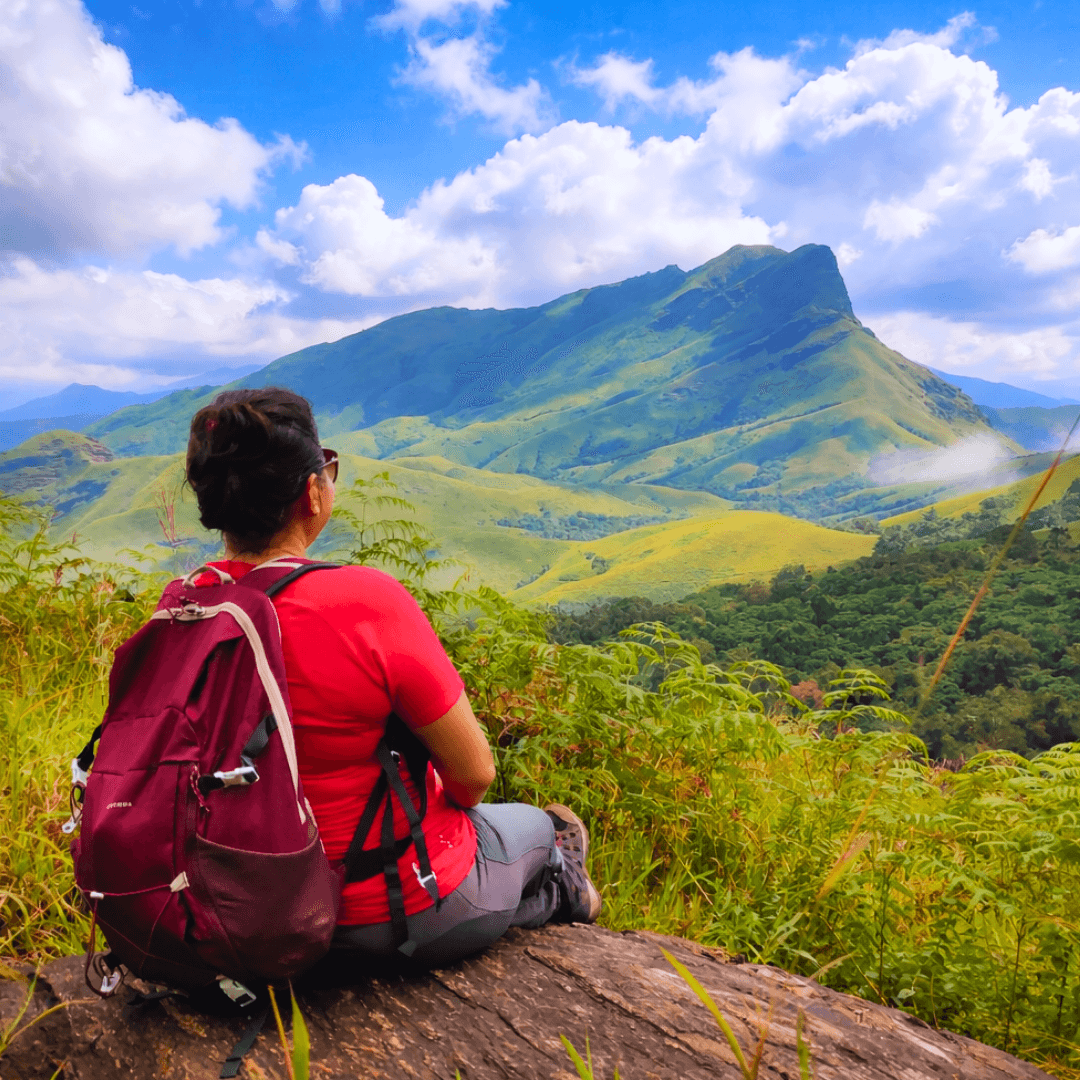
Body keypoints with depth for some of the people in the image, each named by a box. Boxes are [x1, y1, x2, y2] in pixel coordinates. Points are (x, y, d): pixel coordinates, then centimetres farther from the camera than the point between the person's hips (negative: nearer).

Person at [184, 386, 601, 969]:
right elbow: (474, 772, -21)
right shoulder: (364, 601, -32)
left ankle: (552, 897, 45)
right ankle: (561, 889, 53)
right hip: (405, 911, -6)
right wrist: (452, 808, 3)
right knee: (550, 826, 26)